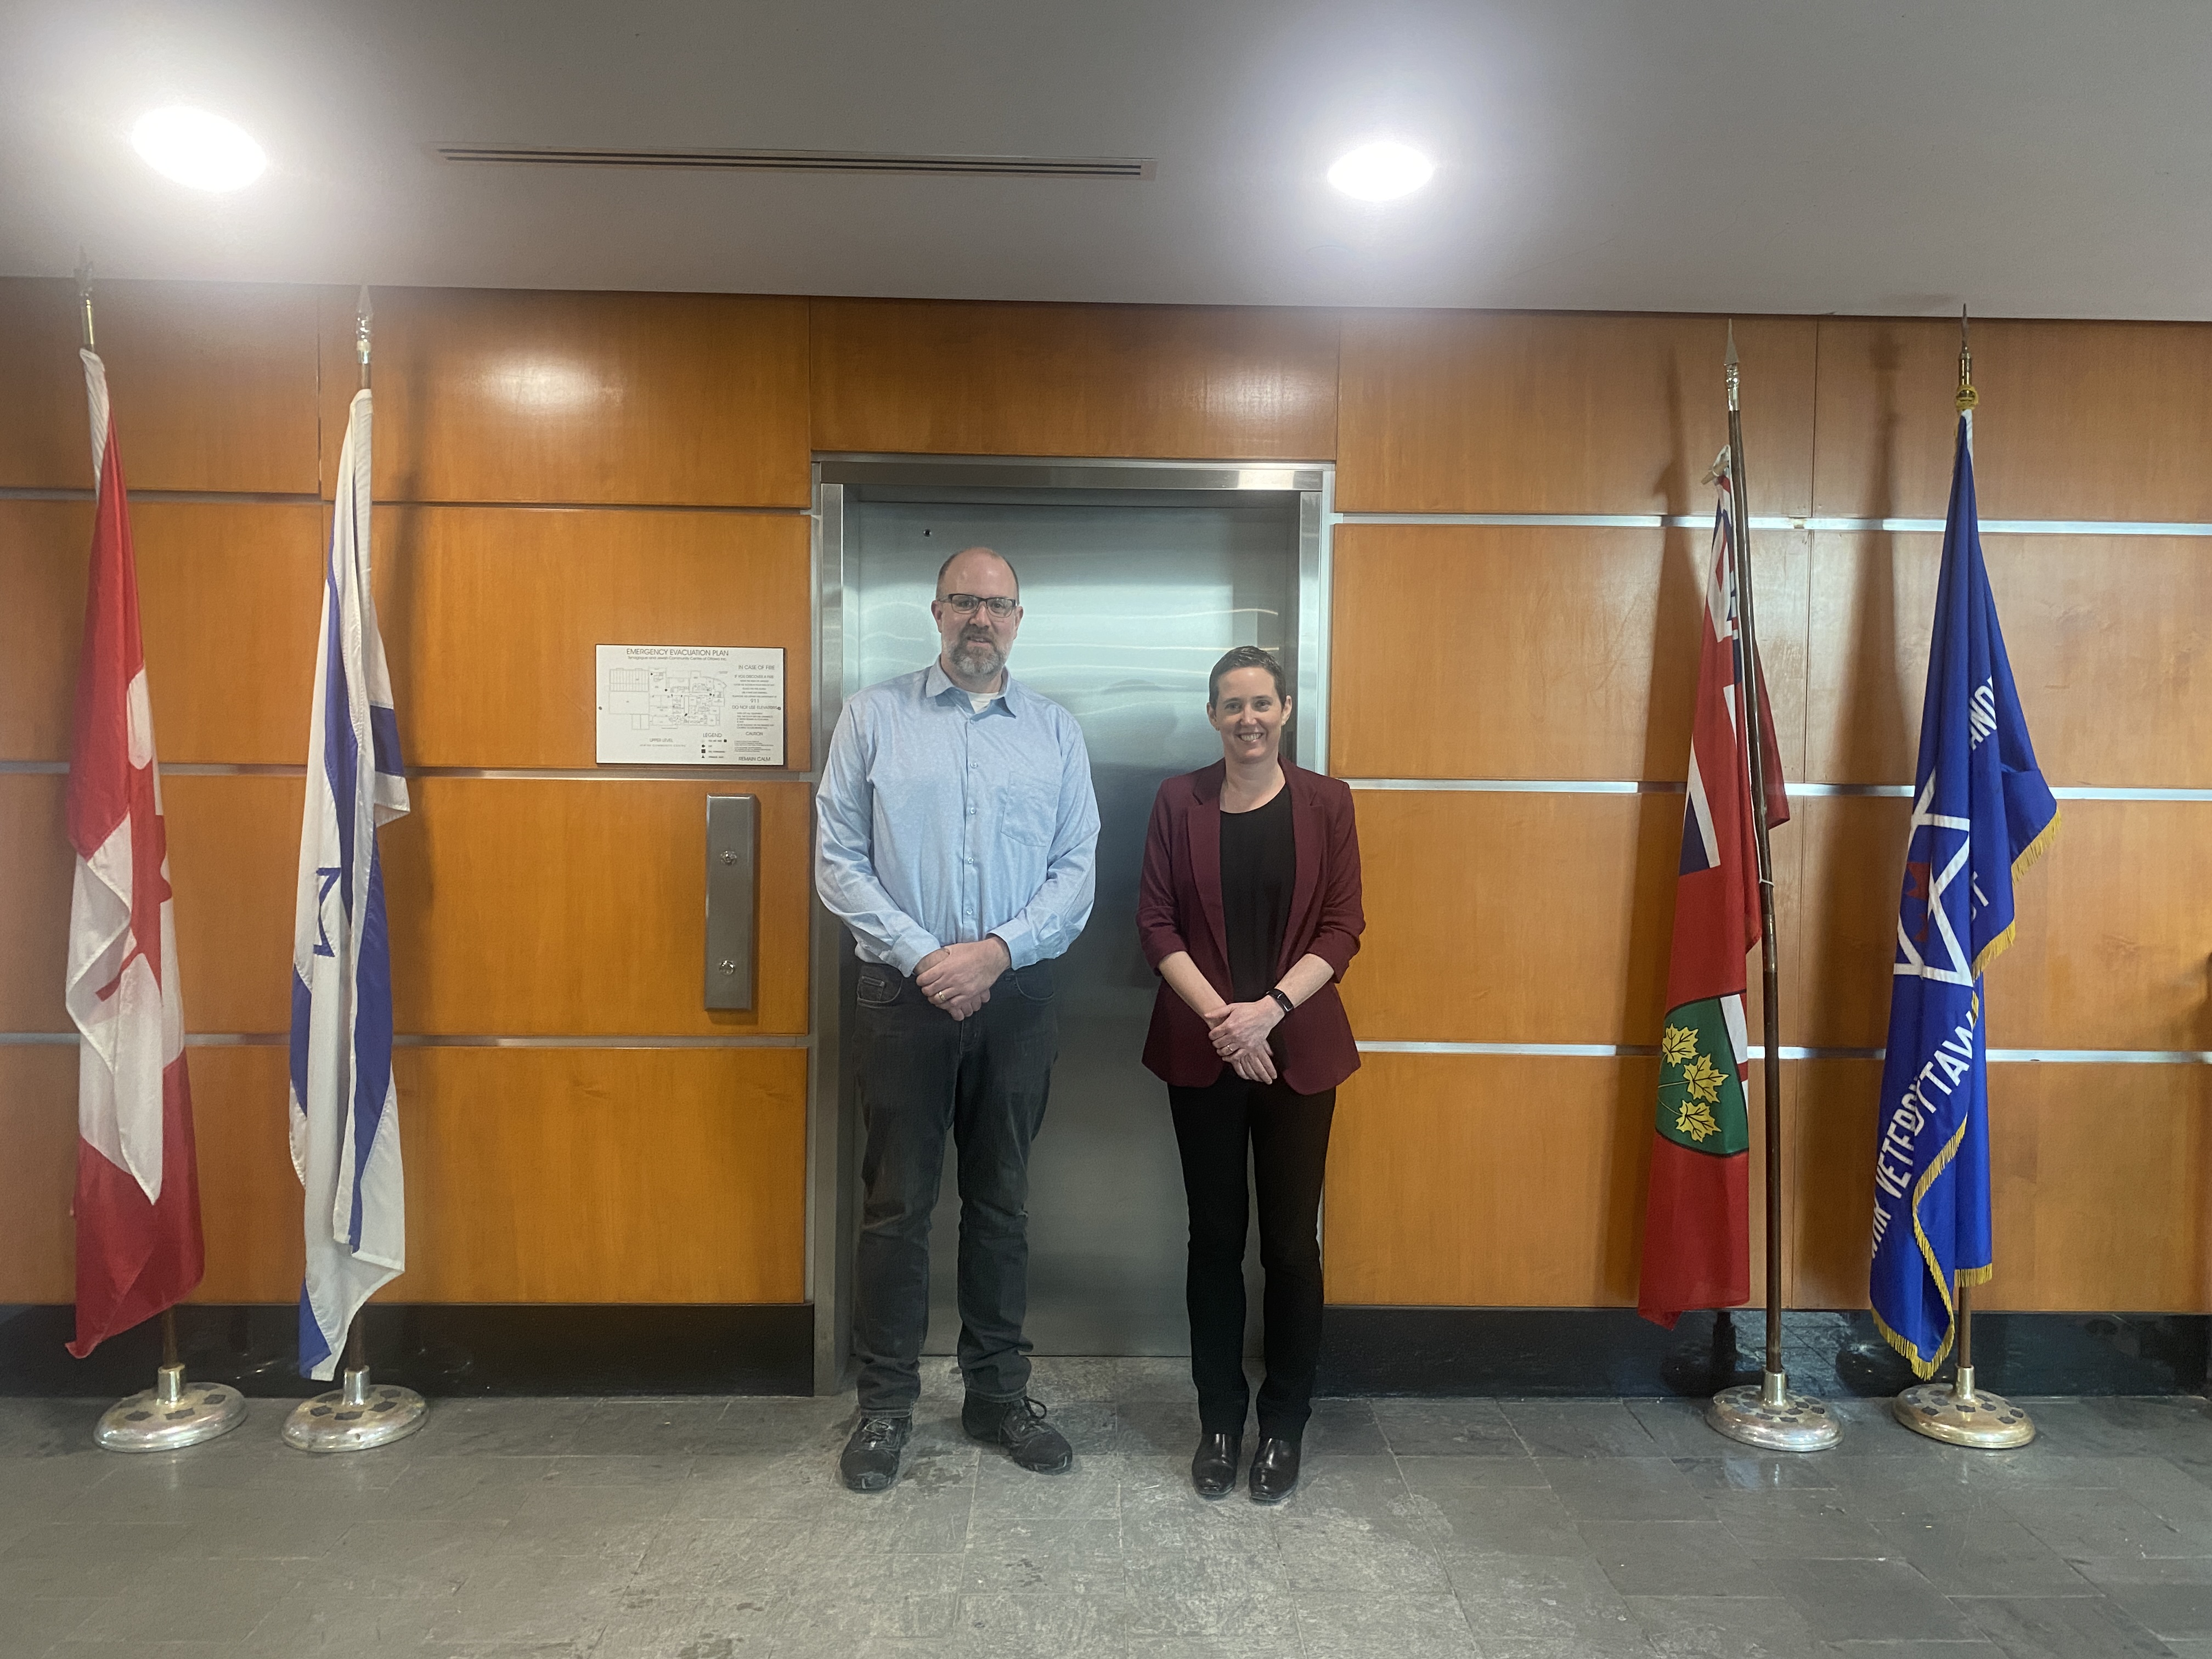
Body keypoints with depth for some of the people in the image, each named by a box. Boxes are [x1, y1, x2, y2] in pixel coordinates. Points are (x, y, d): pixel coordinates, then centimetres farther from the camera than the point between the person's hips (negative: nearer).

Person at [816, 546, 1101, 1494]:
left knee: (1001, 1201, 13)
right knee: (897, 1202, 7)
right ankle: (885, 1403, 24)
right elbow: (838, 860, -3)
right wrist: (923, 956, -13)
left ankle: (999, 1392, 29)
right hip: (902, 991, -1)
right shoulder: (874, 718, 2)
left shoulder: (1056, 732, 6)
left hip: (1015, 997, 2)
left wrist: (998, 950, -13)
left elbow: (1076, 871, 1)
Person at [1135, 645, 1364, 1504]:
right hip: (1201, 1051, 0)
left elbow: (1342, 926, -3)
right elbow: (1157, 923, -2)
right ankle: (1219, 1419, 26)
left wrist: (1270, 1008, -15)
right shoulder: (1179, 801, 1)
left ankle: (1285, 1424, 25)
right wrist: (1219, 1017, -13)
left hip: (1298, 1050, 0)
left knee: (1291, 1240, 6)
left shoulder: (1325, 802, 1)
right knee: (1215, 1235, 10)